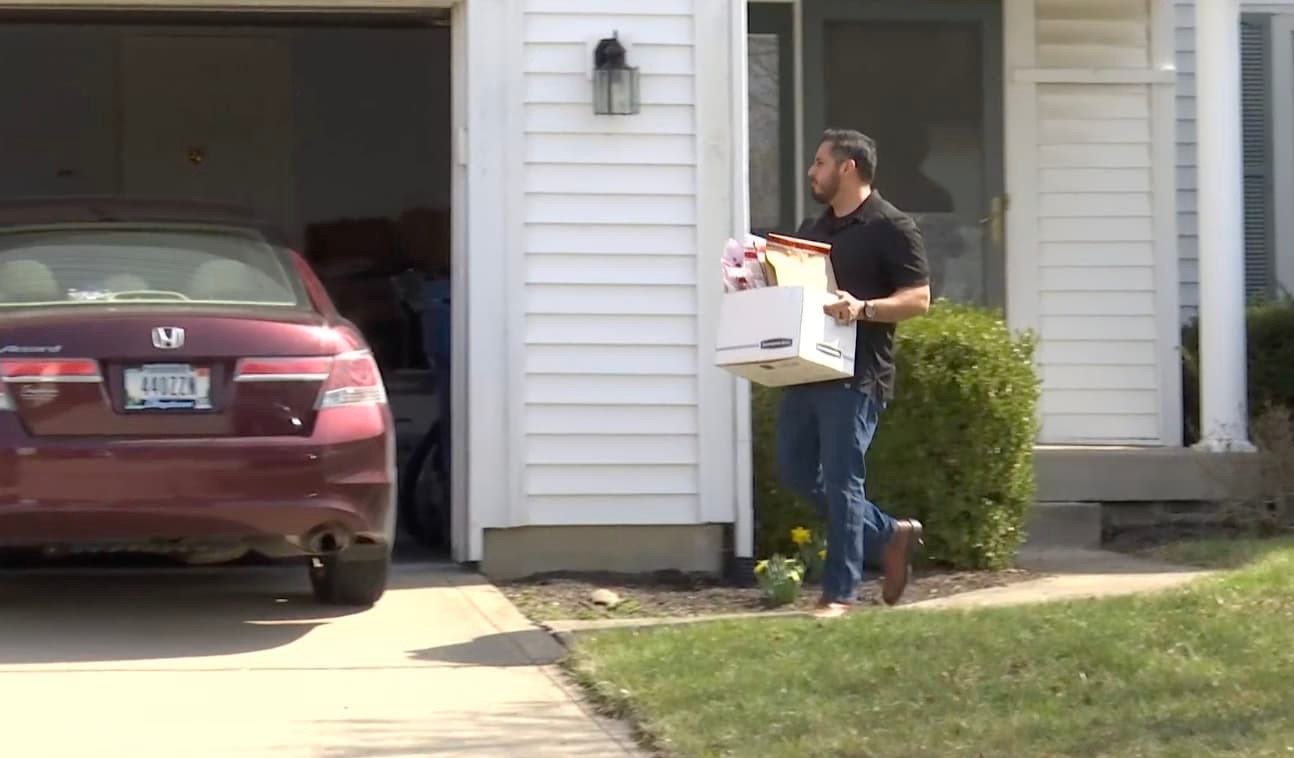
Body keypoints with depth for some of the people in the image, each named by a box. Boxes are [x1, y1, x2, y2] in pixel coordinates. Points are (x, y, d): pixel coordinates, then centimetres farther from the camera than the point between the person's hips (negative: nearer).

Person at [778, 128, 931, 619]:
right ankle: (889, 535, 23)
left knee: (841, 482, -7)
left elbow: (918, 299, -12)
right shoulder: (813, 229, 18)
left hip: (856, 376, -9)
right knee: (797, 474, 10)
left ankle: (840, 593, 0)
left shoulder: (891, 228, -7)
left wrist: (863, 308, -26)